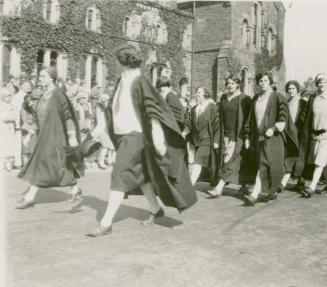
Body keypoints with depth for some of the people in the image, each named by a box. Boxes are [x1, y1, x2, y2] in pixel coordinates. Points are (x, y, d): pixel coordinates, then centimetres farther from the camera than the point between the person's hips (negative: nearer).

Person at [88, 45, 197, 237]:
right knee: (140, 175, 17)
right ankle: (156, 210, 33)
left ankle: (106, 223, -9)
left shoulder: (140, 81, -15)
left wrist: (157, 136, -29)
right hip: (123, 135, 9)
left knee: (120, 176, -12)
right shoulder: (122, 81, 10)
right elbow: (113, 108, 20)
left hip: (135, 135, -9)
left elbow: (152, 108, -22)